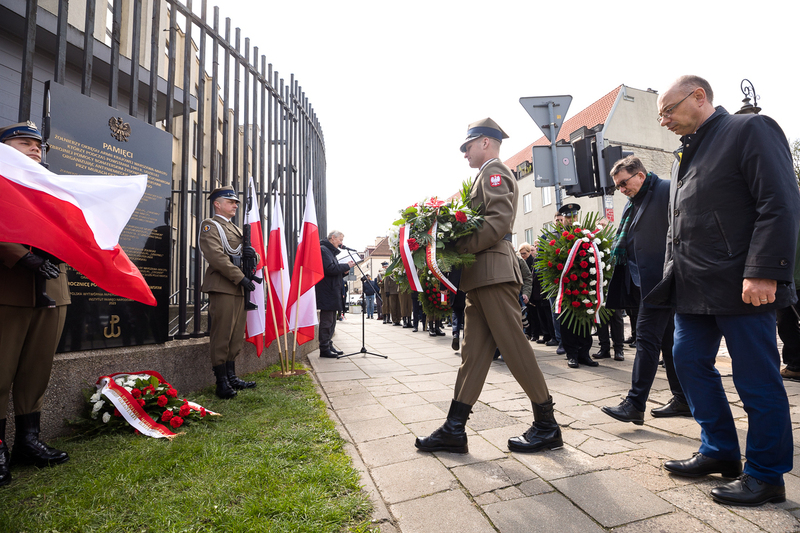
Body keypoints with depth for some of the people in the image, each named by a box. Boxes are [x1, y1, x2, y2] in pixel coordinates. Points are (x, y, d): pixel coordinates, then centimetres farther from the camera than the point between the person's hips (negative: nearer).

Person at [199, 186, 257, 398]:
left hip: (239, 289, 8)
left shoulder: (236, 229, 23)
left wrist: (248, 252, -2)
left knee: (237, 336, 11)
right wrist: (240, 277, -18)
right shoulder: (210, 225, -2)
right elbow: (216, 256, -15)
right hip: (222, 288, -8)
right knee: (221, 336, -4)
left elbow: (241, 254, 24)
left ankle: (231, 377, 20)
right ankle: (222, 383, 4)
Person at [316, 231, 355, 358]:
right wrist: (346, 266, -13)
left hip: (332, 292, 11)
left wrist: (344, 271, 5)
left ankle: (329, 346, 22)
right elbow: (330, 269, -22)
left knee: (331, 321, 14)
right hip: (327, 293, -11)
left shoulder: (331, 251, 23)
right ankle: (324, 348, -1)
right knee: (326, 321, -7)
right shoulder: (323, 250, -10)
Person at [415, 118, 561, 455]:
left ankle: (547, 426, 10)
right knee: (473, 350, 6)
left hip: (494, 272, -10)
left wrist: (458, 249, -18)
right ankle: (454, 430, 11)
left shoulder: (494, 171, -1)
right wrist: (460, 250, 12)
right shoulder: (487, 176, 28)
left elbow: (499, 221, -17)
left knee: (514, 346, -5)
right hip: (481, 276, 10)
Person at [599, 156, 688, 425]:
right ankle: (683, 400, 25)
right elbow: (625, 243, 21)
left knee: (647, 340, -8)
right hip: (644, 283, 9)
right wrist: (617, 252, 3)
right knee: (668, 341, 14)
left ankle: (635, 405, -4)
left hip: (659, 282, -9)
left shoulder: (667, 191, -7)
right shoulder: (632, 203, 18)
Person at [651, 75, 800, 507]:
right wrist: (673, 274, 17)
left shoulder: (751, 130, -4)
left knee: (756, 380, 2)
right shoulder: (684, 156, 19)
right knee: (689, 360, 12)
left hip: (742, 287, -8)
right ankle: (719, 452, 28)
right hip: (694, 288, 8)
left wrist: (762, 273, -21)